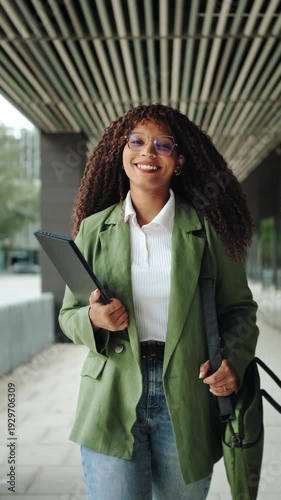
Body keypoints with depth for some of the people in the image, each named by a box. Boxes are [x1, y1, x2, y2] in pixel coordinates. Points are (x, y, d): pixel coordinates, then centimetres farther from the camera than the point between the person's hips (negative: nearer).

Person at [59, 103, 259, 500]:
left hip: (187, 401, 0)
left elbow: (239, 308, 5)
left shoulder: (206, 228, 1)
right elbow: (69, 315, 8)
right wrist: (94, 319, -15)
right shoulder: (94, 228, 4)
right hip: (112, 403, 0)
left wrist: (233, 362, -13)